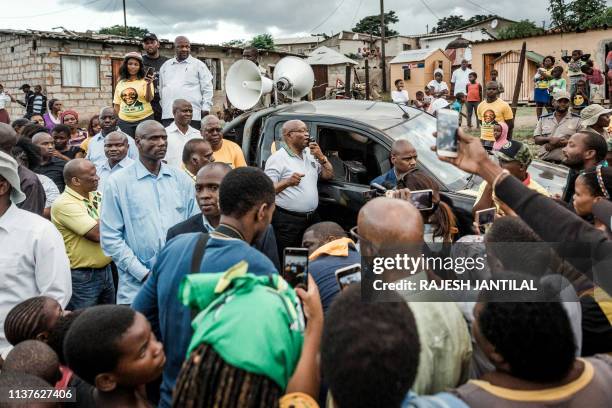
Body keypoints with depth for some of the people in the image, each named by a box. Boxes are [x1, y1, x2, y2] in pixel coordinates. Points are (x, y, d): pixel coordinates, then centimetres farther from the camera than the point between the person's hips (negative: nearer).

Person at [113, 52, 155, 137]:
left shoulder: (145, 81, -3)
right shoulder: (120, 83, 10)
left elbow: (149, 99, -15)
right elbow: (116, 104, 15)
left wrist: (148, 85, -30)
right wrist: (116, 120, 9)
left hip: (144, 120, -4)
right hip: (124, 122, 4)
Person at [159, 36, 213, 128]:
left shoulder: (198, 64, 9)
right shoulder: (166, 65, 20)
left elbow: (207, 89, 4)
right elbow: (161, 89, 25)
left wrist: (206, 109, -4)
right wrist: (162, 106, 19)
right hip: (168, 115, 3)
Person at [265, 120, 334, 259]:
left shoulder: (310, 154, 13)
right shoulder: (277, 158, -8)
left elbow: (328, 175, 16)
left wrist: (321, 157, 0)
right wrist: (287, 182, -32)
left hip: (312, 218, 7)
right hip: (287, 221, -6)